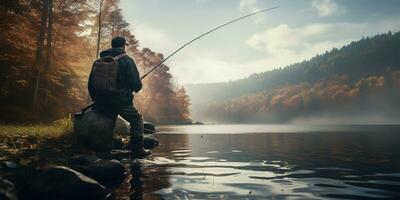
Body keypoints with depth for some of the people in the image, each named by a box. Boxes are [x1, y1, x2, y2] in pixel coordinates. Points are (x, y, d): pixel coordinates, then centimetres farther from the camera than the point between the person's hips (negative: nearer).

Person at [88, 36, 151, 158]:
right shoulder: (126, 60, -4)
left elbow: (90, 83, 14)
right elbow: (136, 83, -11)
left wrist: (95, 99, 24)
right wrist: (137, 88, 12)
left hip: (102, 102, 5)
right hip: (121, 101, -5)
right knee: (137, 120, 11)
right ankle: (137, 150, 8)